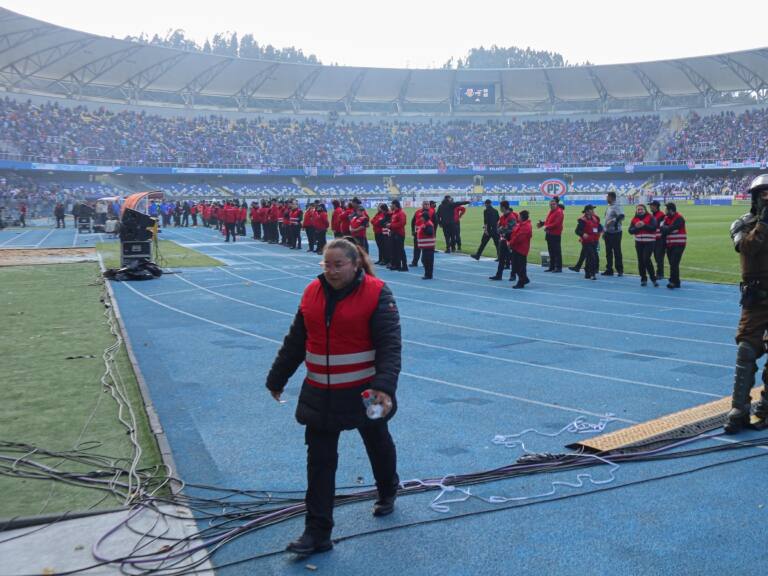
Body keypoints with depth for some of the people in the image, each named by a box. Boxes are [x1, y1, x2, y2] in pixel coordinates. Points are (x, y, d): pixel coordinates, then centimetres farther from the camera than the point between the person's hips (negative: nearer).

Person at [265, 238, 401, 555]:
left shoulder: (376, 294, -14)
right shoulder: (313, 292, 1)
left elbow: (390, 345, -20)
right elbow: (295, 341, 9)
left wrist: (384, 386, -31)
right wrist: (277, 379, 15)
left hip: (365, 391, -3)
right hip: (320, 393, 3)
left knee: (378, 445, 20)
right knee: (319, 460, 2)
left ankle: (387, 493, 49)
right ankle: (317, 532, 10)